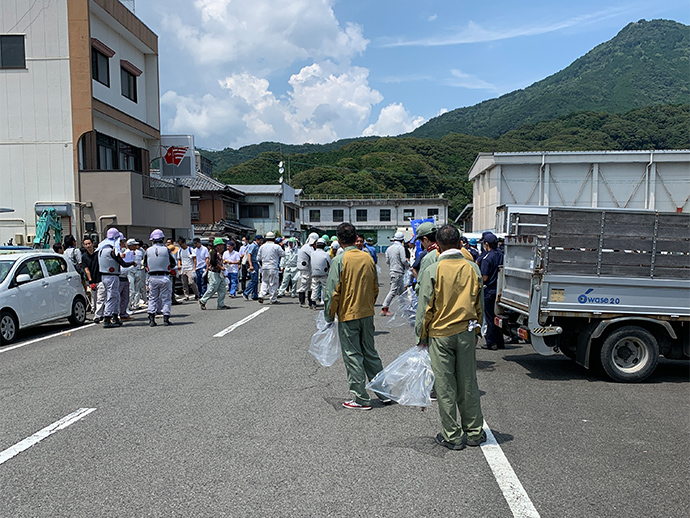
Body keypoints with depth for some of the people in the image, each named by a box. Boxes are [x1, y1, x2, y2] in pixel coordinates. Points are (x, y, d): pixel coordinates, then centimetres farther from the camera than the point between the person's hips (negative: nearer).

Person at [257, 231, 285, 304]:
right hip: (273, 268, -4)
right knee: (273, 283, 2)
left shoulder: (262, 247, 7)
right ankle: (273, 299, 5)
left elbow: (258, 258, 11)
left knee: (264, 282, 15)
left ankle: (261, 295, -2)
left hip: (264, 267, 4)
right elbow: (283, 254, -1)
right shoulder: (276, 246, -8)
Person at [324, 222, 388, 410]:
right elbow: (375, 287, 10)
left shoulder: (340, 260, -14)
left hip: (348, 315, -5)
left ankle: (361, 399, 11)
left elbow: (332, 291, -13)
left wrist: (329, 316, -2)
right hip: (367, 314, 6)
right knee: (370, 353, 17)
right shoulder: (368, 258, 2)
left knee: (353, 356, 4)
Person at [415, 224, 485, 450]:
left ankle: (453, 436, 15)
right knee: (468, 384, 13)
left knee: (445, 387, 6)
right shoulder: (472, 269, -1)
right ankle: (474, 432, 24)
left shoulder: (432, 271, -11)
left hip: (440, 334, -3)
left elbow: (426, 308, -7)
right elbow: (478, 305, 8)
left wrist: (421, 335, 5)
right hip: (466, 332, 4)